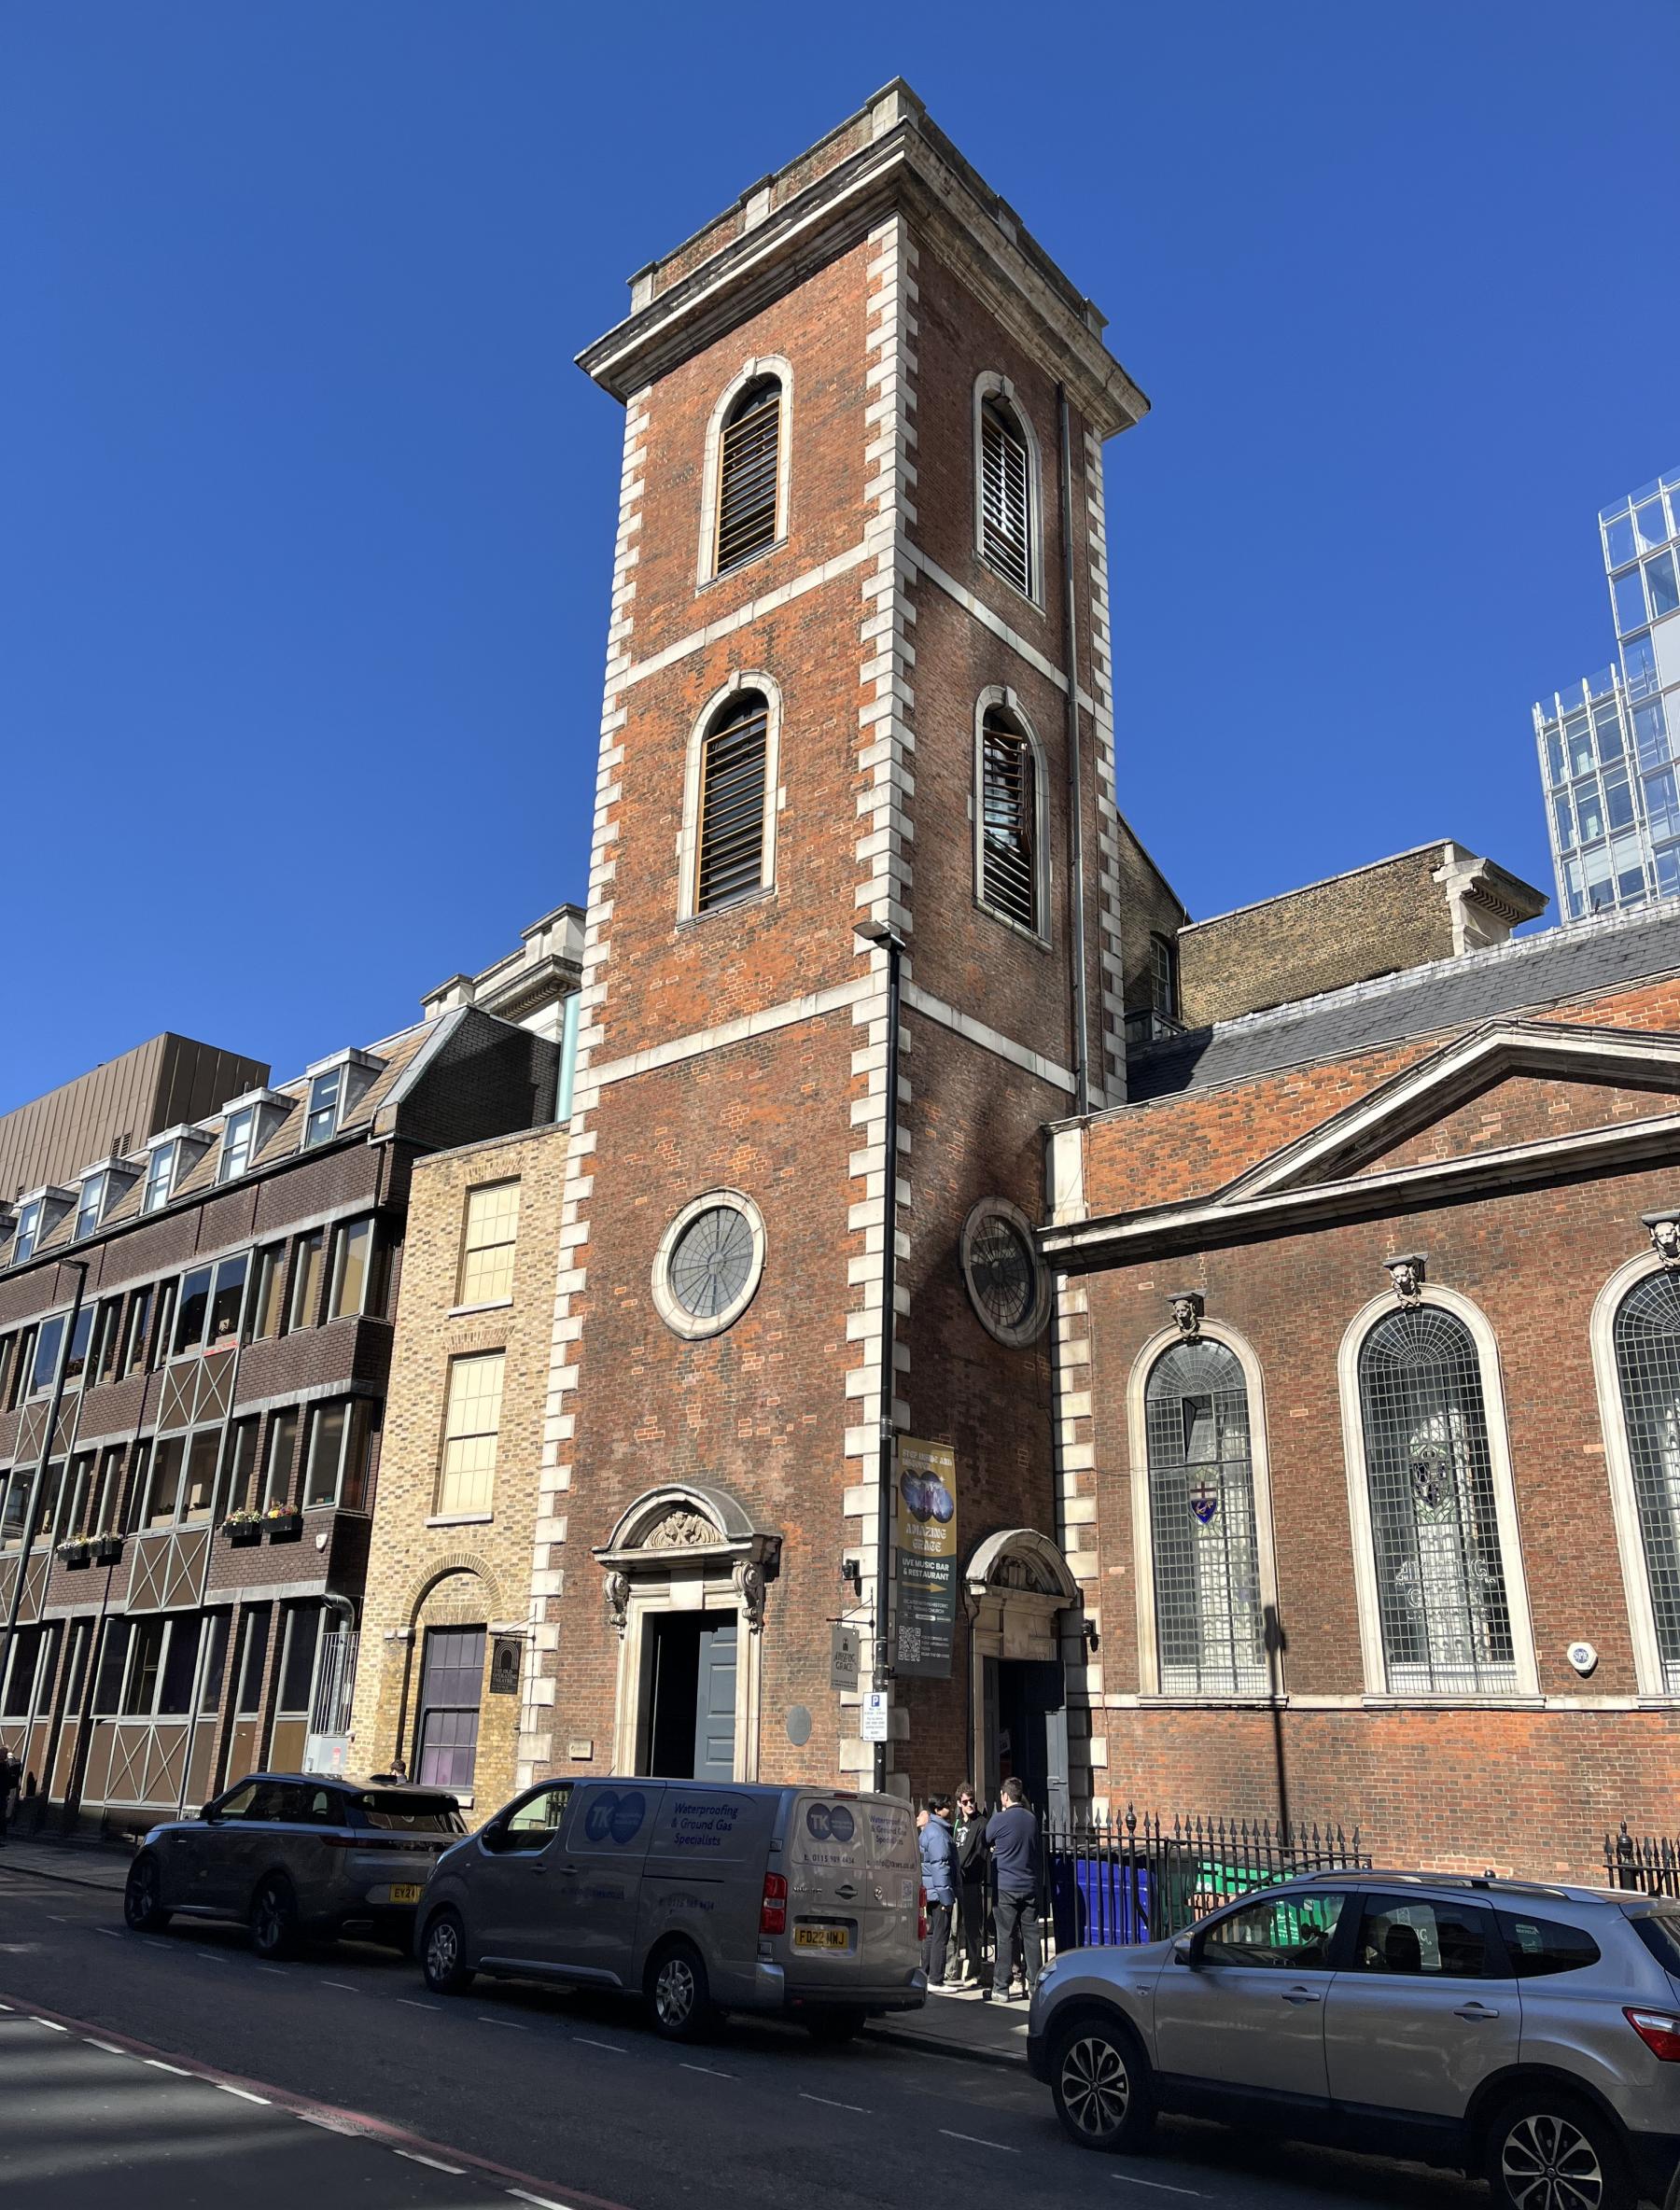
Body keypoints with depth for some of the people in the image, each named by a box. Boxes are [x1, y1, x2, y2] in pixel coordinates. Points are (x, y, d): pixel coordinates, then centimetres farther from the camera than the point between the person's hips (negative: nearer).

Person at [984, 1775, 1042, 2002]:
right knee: (1031, 1935, 9)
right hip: (1030, 1885, 4)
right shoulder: (1032, 1819, 5)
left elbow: (985, 1843, 5)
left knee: (1005, 1937, 0)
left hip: (1006, 1887, -4)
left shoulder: (999, 1819, -10)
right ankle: (1035, 1985, 12)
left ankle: (1001, 1988, 2)